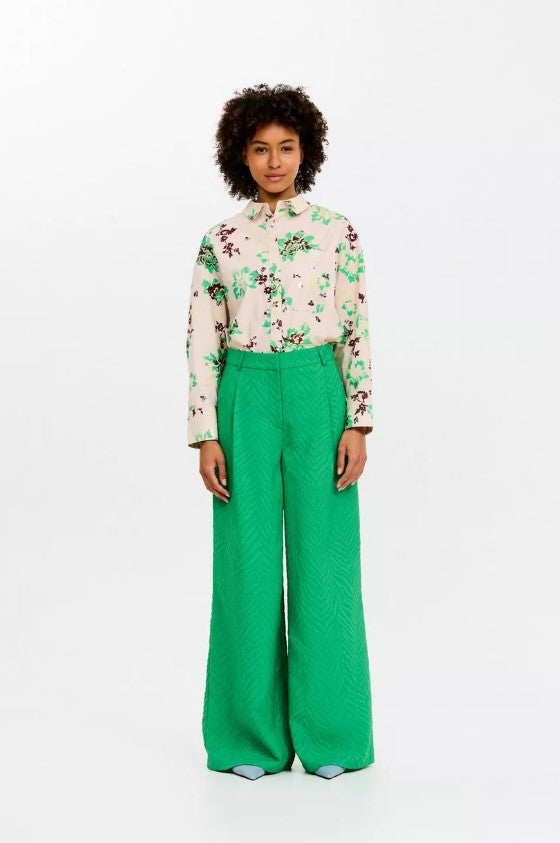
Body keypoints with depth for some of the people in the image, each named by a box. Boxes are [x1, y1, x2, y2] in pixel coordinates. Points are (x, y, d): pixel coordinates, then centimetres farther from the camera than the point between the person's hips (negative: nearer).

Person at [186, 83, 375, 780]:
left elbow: (357, 333, 2)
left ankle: (328, 732, 13)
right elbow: (202, 343, 4)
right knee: (248, 561, 2)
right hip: (247, 400, 1)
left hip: (319, 396, 0)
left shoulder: (337, 230, 4)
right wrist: (206, 436, -4)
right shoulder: (220, 240, 6)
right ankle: (253, 734, 15)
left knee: (323, 559, 1)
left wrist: (358, 423, -6)